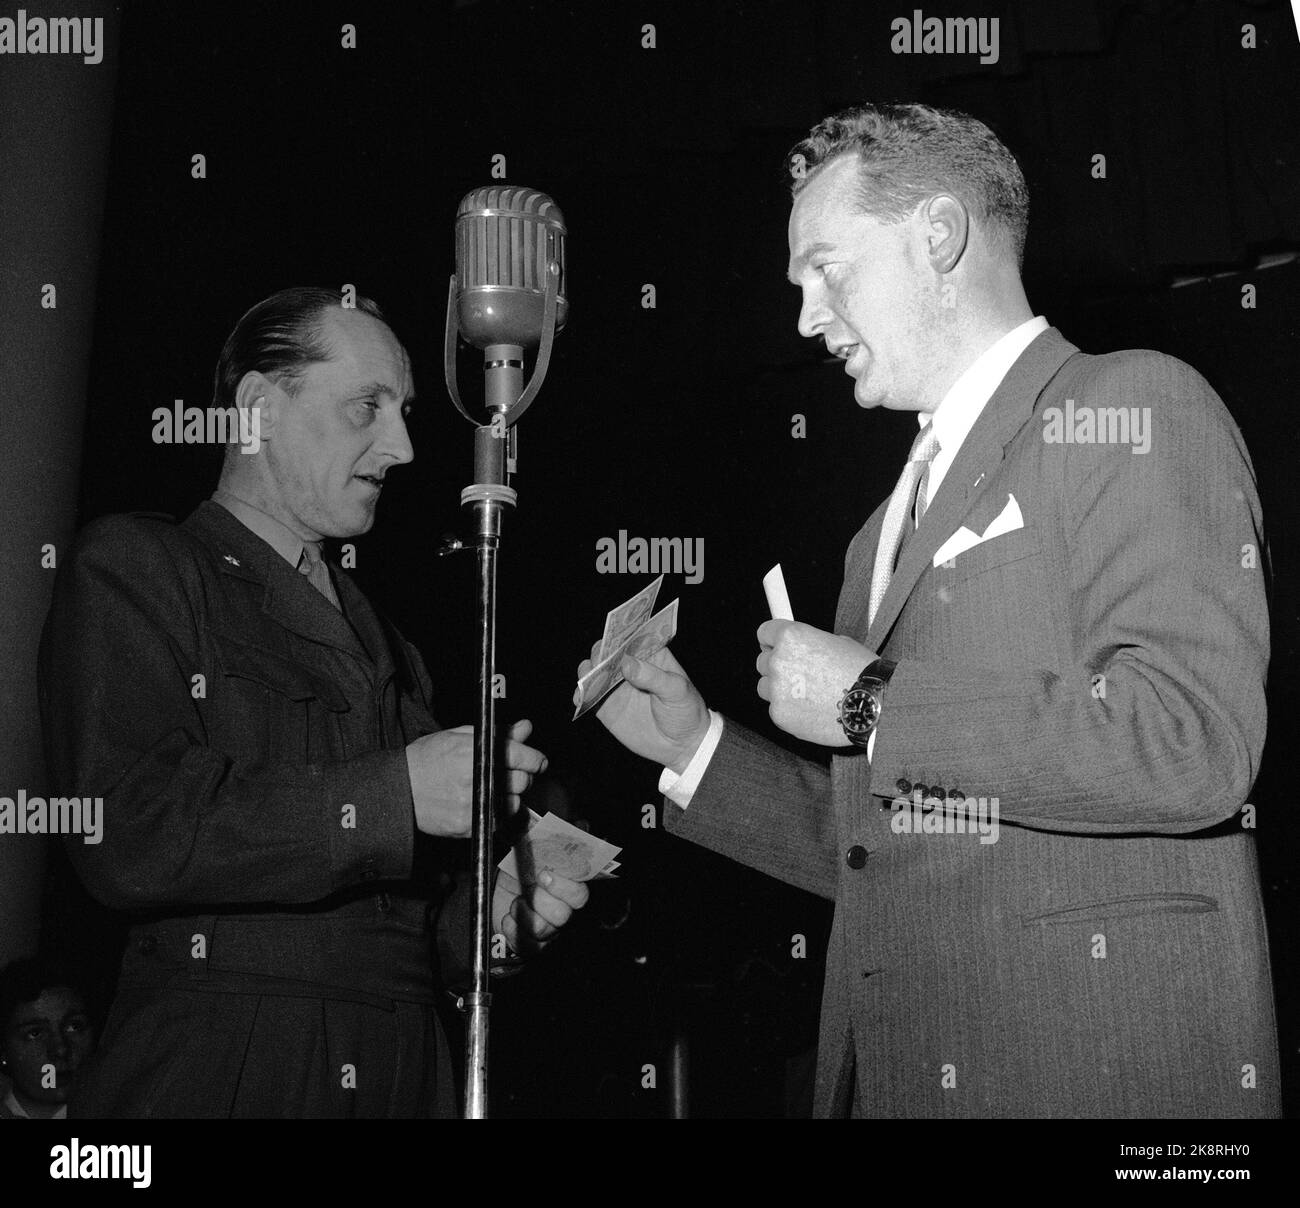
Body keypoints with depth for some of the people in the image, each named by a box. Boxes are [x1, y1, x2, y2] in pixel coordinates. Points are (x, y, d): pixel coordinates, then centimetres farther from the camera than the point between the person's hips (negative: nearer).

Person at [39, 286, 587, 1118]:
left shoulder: (382, 645, 19)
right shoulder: (132, 569, 0)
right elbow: (130, 836, -16)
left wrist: (491, 918, 4)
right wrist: (391, 794, -18)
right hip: (217, 1077, -6)